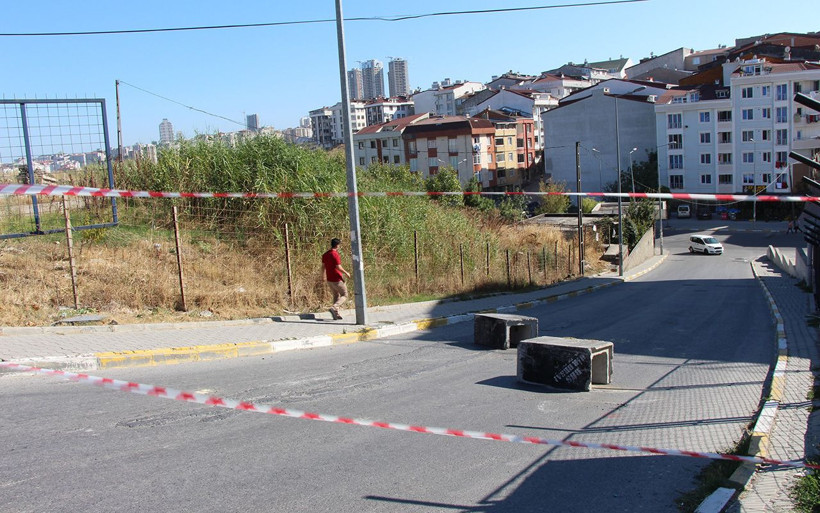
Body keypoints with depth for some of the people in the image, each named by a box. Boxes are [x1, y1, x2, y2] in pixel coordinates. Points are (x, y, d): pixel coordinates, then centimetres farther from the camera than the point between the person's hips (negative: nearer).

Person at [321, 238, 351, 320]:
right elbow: (338, 267, -22)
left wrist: (324, 275, 27)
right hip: (337, 279, -8)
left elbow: (323, 266, 13)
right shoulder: (335, 254, -17)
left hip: (329, 279, 8)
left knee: (336, 295, 19)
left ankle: (336, 314, 15)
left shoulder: (325, 254, 7)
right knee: (344, 296, 3)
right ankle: (334, 308, -18)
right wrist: (346, 273, -8)